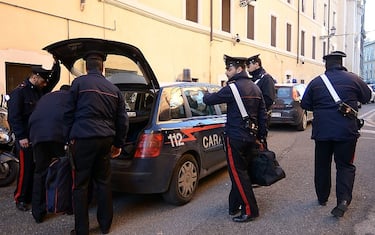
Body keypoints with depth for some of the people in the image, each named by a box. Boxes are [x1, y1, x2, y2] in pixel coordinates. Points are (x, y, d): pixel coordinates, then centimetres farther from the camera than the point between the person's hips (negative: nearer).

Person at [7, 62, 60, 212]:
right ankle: (20, 199, 10)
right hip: (25, 138, -7)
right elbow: (13, 116, -15)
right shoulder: (19, 92, -11)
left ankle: (32, 196, 24)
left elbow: (54, 79, 18)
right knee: (26, 169, -3)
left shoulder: (40, 90, 10)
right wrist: (21, 136, -19)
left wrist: (56, 64, 1)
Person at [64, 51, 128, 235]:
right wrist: (118, 144, 23)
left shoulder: (79, 83, 0)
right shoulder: (113, 89, 14)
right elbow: (122, 120, 15)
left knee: (80, 185, 4)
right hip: (106, 139, 5)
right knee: (103, 182, 15)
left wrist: (69, 137, 12)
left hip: (83, 139, -4)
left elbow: (69, 113, 1)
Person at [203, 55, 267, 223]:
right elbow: (262, 114, 13)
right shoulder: (255, 88, 11)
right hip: (251, 138, 9)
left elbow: (209, 100, -10)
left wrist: (205, 96, 14)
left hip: (235, 139, -8)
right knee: (242, 172, 16)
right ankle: (234, 206, 28)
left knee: (238, 174, 0)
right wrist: (260, 136, 18)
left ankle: (250, 211, 6)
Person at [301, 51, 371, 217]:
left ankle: (322, 197, 26)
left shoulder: (316, 82, 1)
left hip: (322, 130, 2)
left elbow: (305, 104, 7)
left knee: (322, 165, 15)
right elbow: (367, 97, 12)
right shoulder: (352, 79, -3)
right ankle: (343, 199, -8)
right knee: (345, 165, 7)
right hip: (347, 130, -1)